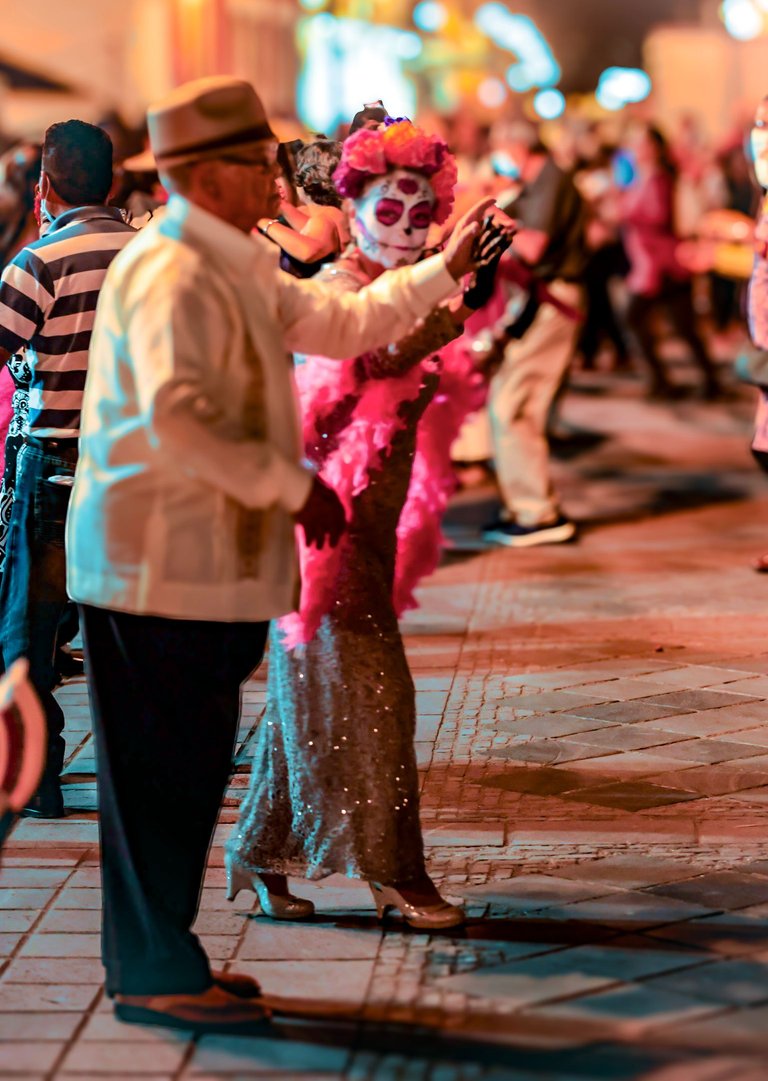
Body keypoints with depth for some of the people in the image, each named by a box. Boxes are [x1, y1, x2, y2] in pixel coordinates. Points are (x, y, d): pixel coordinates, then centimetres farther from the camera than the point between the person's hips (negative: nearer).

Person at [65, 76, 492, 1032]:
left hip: (197, 560, 10)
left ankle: (155, 960, 25)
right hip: (158, 565, -10)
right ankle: (155, 974, 6)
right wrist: (293, 486, -21)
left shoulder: (232, 267, 16)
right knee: (160, 772, -2)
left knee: (186, 769, 15)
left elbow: (337, 325, 21)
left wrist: (444, 271, 17)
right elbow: (179, 423, -27)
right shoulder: (172, 274, -17)